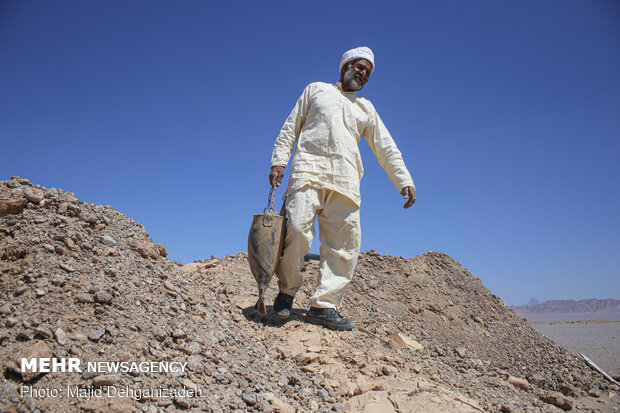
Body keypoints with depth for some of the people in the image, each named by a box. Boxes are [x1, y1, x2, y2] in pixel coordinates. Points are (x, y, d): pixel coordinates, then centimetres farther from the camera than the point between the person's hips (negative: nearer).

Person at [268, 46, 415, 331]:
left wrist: (404, 181, 13)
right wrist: (279, 161, 2)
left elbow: (387, 149, 25)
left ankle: (324, 305, -5)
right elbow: (290, 128, 17)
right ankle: (287, 291, -1)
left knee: (345, 243, -10)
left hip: (345, 179, 3)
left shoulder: (366, 109, 29)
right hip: (309, 169, -3)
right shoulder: (316, 90, 23)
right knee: (299, 231, -20)